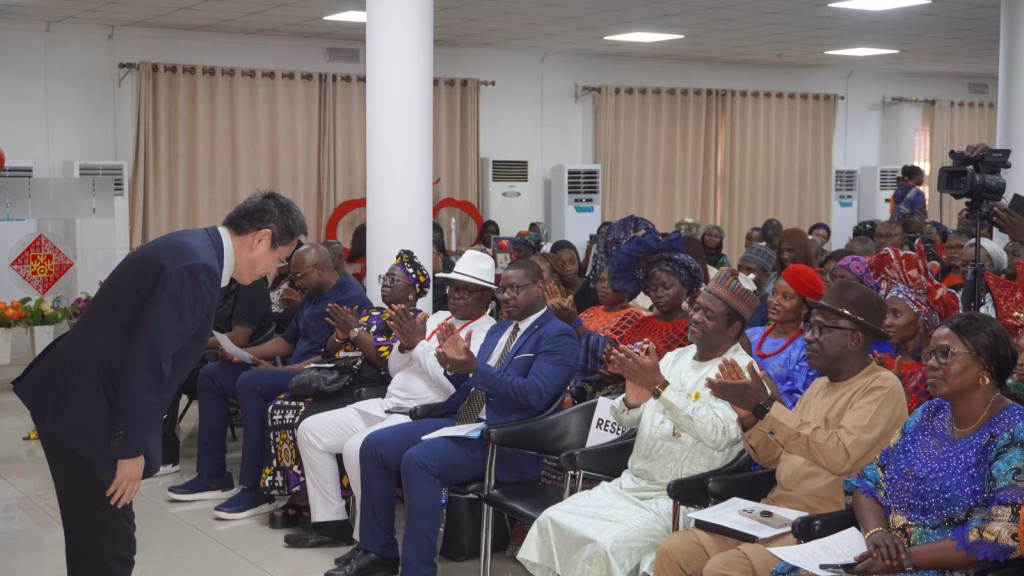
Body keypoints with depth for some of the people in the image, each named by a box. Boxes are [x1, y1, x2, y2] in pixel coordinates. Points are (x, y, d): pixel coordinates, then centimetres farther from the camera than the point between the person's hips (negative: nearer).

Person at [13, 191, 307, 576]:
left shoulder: (193, 250, 10)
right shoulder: (197, 266, -21)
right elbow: (147, 360, -25)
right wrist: (132, 448, -18)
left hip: (78, 394, 10)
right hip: (83, 404, -10)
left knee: (94, 533, 20)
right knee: (108, 541, -3)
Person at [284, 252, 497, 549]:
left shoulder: (487, 333, -7)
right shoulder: (437, 318, 18)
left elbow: (458, 384, -22)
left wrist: (419, 344, -16)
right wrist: (405, 343, -3)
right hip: (387, 406, 9)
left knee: (358, 447, -31)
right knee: (311, 429, 2)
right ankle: (332, 523, 7)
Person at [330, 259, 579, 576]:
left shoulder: (558, 336, -7)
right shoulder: (498, 329, 19)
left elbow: (535, 395, -21)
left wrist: (474, 367, -26)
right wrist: (456, 366, -3)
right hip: (459, 421, 9)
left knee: (418, 460, -30)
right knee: (375, 445, -3)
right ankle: (378, 550, 7)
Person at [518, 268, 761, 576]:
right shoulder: (675, 357, 14)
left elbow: (719, 433, -25)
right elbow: (628, 420, 14)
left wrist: (659, 385, -26)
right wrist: (632, 398, -10)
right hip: (631, 484, 7)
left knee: (607, 546, -27)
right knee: (552, 522, -8)